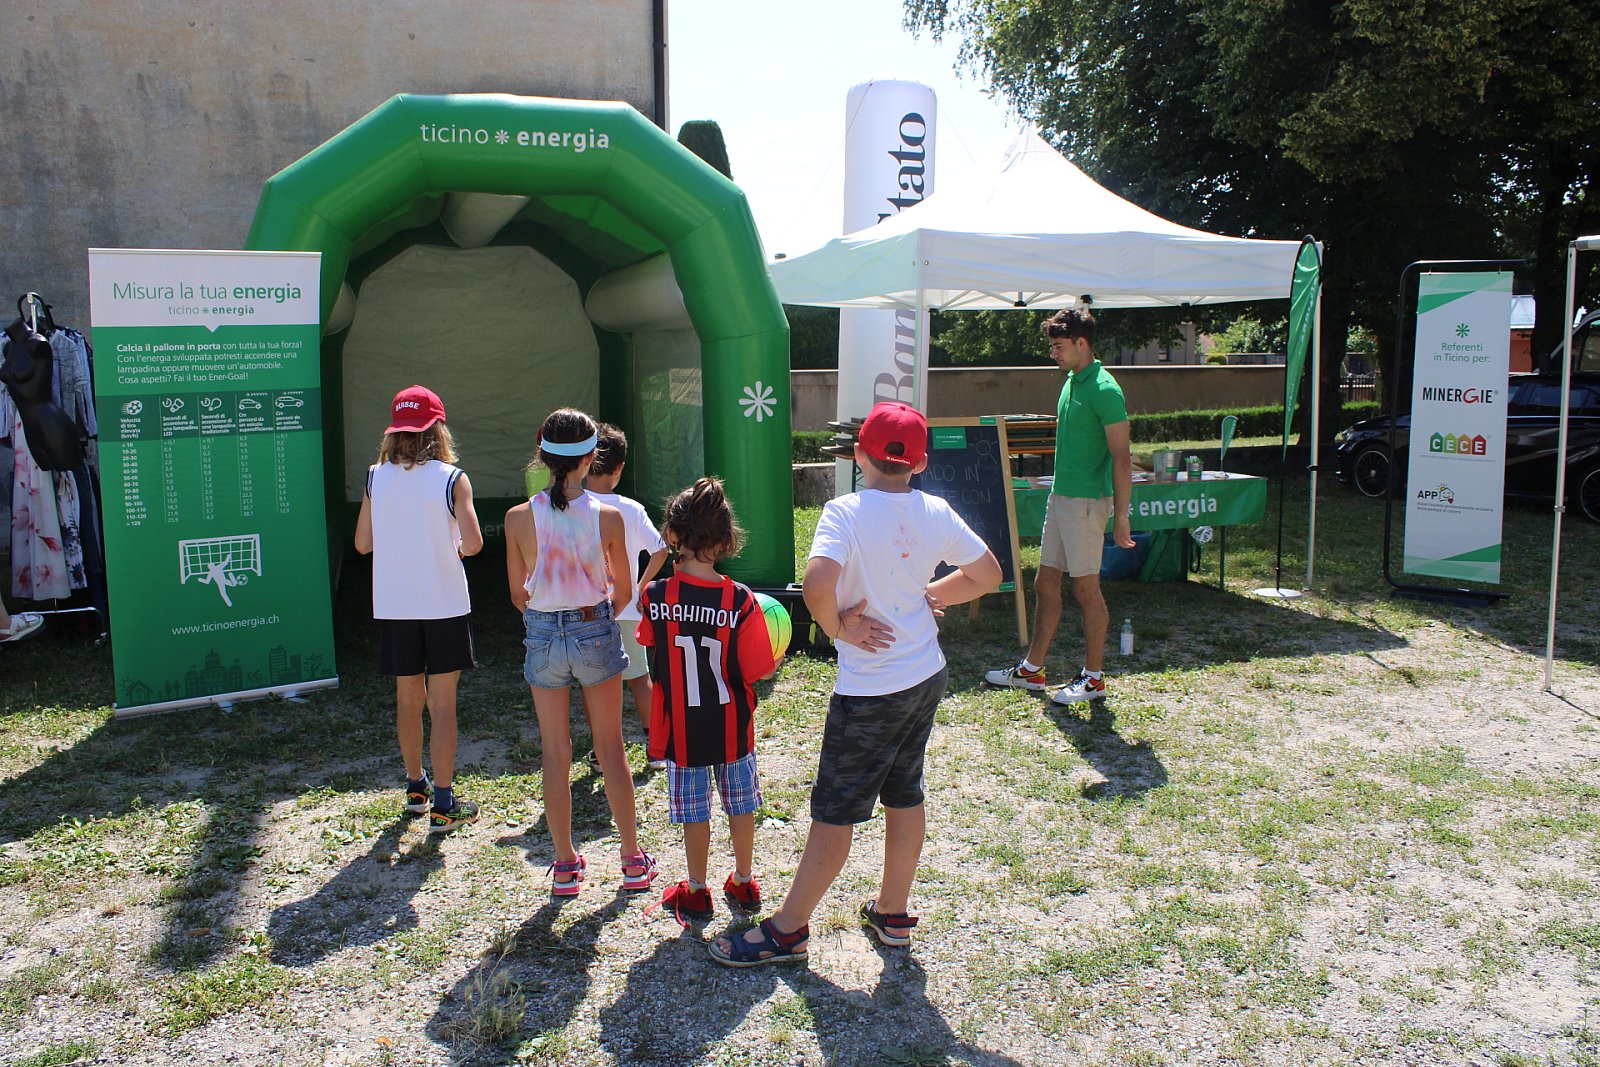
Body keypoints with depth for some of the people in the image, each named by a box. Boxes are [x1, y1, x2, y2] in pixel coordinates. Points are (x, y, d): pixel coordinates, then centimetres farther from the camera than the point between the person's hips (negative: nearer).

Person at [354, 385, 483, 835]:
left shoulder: (376, 478, -1)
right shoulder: (452, 479, -11)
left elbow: (362, 542, 4)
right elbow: (473, 542, -17)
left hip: (393, 607, 3)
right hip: (444, 606, -3)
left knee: (408, 698, 17)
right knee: (442, 704, 3)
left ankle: (416, 787, 32)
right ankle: (443, 805, 6)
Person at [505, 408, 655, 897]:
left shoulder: (519, 518, -11)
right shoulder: (608, 516, -13)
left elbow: (518, 594, -1)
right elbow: (624, 591, -1)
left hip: (543, 635, 0)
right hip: (597, 633, 0)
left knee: (556, 754, 12)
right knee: (611, 749, 12)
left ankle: (565, 865, 22)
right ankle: (633, 859, 22)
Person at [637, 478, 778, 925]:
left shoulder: (656, 597, -16)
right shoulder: (742, 602, -18)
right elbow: (760, 671, -14)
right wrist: (774, 658, 8)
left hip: (682, 729, 0)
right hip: (733, 728, 0)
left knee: (695, 812, 15)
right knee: (741, 806, 19)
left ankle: (696, 891, 28)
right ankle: (743, 883, 33)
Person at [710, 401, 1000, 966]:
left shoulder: (846, 512, -18)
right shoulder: (937, 512, -2)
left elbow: (817, 581, -34)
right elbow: (988, 574, 9)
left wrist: (838, 627, -16)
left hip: (869, 690, -6)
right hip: (927, 677, 6)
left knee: (834, 810, 3)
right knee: (905, 794, 19)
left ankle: (788, 929, 16)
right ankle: (892, 913, 33)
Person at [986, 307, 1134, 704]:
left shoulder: (1103, 389, -15)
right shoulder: (1071, 381, 12)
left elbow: (1121, 458, -17)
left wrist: (1121, 516, -18)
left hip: (1086, 502, -9)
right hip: (1061, 496, 9)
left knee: (1086, 588, 0)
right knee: (1045, 583, 13)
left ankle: (1093, 678, 13)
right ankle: (1032, 669, 23)